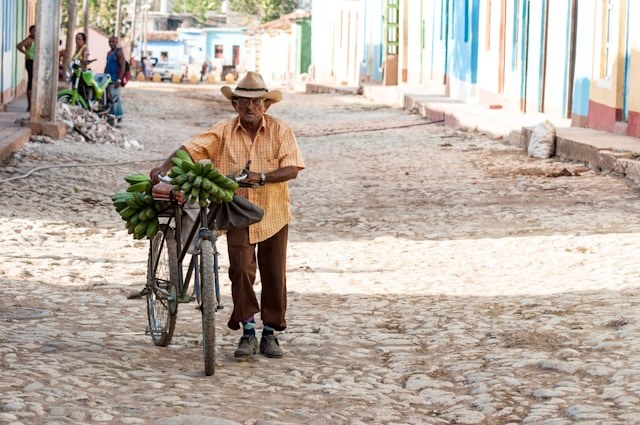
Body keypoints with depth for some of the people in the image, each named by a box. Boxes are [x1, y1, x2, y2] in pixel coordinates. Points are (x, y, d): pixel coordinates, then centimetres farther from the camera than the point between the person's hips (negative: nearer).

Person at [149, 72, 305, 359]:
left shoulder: (280, 131, -4)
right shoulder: (224, 131, -3)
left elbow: (292, 169, -13)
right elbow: (191, 148, -10)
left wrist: (262, 177, -27)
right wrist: (165, 168, -25)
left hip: (273, 216, 0)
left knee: (274, 275, 4)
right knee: (241, 269, -13)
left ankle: (270, 333, 18)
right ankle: (247, 332, -2)